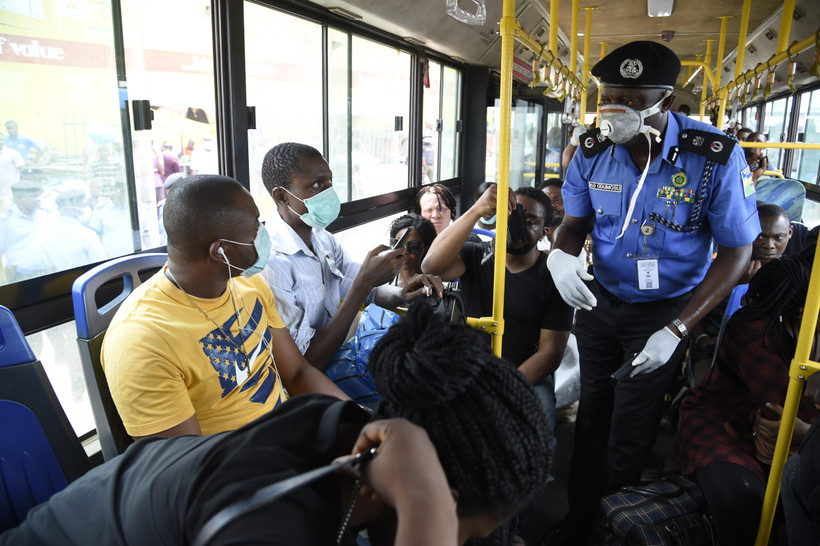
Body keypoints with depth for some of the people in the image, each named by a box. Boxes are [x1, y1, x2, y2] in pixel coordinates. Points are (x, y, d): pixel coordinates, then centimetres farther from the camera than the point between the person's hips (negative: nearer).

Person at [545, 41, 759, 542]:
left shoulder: (716, 157, -21)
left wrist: (676, 331, -22)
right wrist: (560, 255, -23)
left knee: (628, 440, 8)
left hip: (664, 310, -3)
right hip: (598, 301, 4)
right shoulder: (593, 150, -9)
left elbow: (736, 252, -14)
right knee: (591, 421, 18)